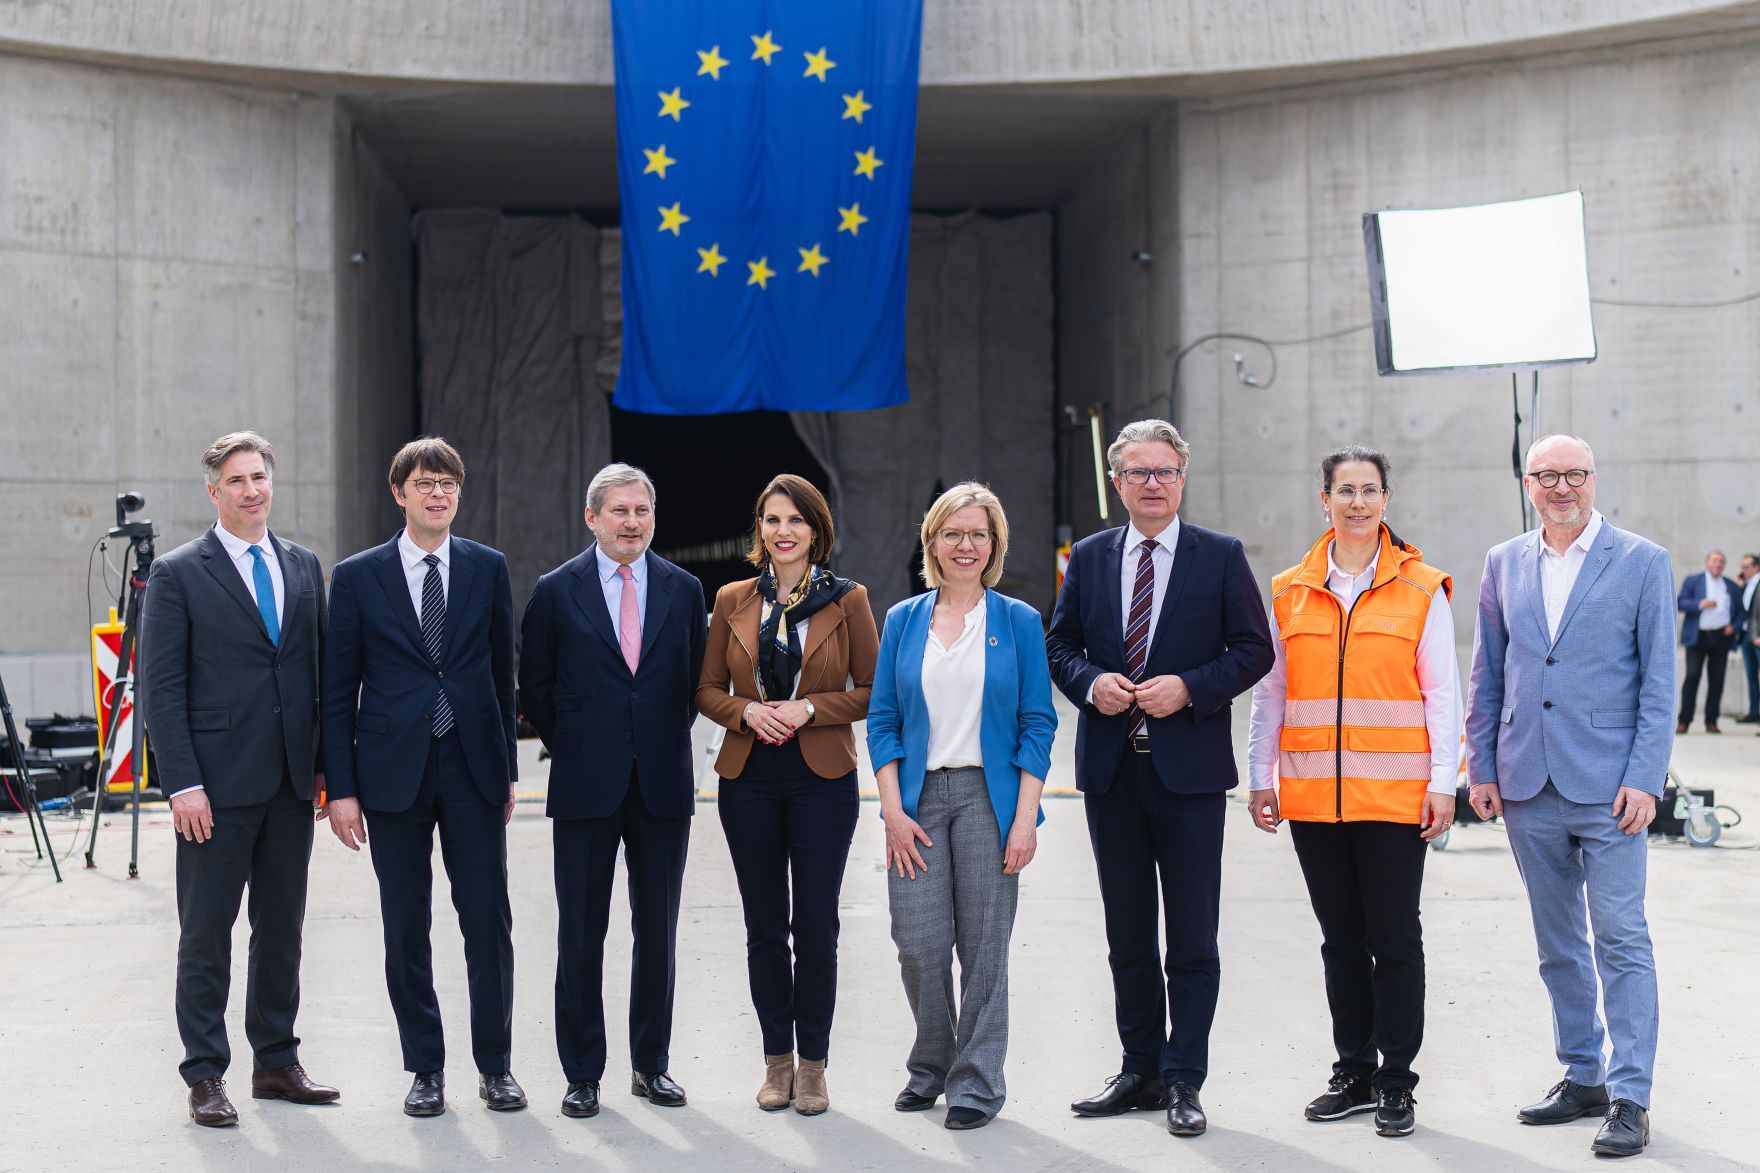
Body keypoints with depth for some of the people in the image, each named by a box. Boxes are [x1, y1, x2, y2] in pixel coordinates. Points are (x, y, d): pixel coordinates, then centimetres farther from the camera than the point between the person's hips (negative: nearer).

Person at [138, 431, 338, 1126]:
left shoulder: (304, 567, 11)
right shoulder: (177, 574, -3)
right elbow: (160, 689, -7)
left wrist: (322, 763, 7)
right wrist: (183, 785, -13)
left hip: (291, 784, 5)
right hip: (217, 785, -5)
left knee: (282, 929, 12)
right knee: (206, 933, 2)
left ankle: (276, 1062, 22)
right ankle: (205, 1077, 11)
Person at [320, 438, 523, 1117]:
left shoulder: (488, 569, 6)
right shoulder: (357, 577, 2)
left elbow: (502, 674, 10)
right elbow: (338, 692, 2)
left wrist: (507, 770, 8)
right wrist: (341, 788, -2)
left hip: (473, 769, 1)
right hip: (394, 773, -1)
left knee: (489, 920, 1)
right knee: (406, 928, 5)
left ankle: (495, 1064, 14)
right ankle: (425, 1068, 18)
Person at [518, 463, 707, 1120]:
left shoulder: (684, 590, 6)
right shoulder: (556, 592, 1)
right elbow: (534, 687, 7)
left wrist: (668, 743, 8)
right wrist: (571, 750, 6)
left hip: (664, 787, 2)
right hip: (586, 787, -2)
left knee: (658, 930, 8)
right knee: (581, 934, 3)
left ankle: (651, 1064, 21)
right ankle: (582, 1073, 13)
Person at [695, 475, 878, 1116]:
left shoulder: (847, 599, 1)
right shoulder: (732, 600, 7)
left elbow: (873, 690, 1)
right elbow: (708, 688, 11)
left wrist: (810, 709, -13)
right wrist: (746, 711, -9)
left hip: (821, 779, -2)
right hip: (748, 779, 2)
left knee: (815, 925, 1)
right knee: (764, 927, 7)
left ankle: (812, 1063, 13)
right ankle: (777, 1060, 17)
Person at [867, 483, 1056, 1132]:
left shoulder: (1019, 622, 3)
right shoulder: (903, 621, 8)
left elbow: (1038, 724, 0)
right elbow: (882, 722, 7)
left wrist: (1025, 818, -8)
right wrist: (893, 811, -3)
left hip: (989, 797, -1)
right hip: (919, 797, 2)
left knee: (983, 943, 1)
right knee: (919, 942, -2)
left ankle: (977, 1079, 13)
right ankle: (930, 1065, 20)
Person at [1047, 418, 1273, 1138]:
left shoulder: (1221, 557, 1)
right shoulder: (1089, 557, 10)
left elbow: (1254, 648, -1)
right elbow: (1059, 644, 13)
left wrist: (1189, 688, -15)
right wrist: (1091, 682, -7)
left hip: (1188, 768, -3)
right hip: (1110, 769, 3)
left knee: (1192, 938, 0)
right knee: (1127, 935, 11)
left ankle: (1183, 1083, 7)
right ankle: (1140, 1072, 22)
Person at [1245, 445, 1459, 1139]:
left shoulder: (1421, 587, 1)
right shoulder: (1290, 592, 8)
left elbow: (1442, 693, 0)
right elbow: (1269, 692, 11)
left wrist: (1443, 784, -6)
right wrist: (1262, 779, 7)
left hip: (1394, 794, -3)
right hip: (1313, 796, 3)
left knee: (1394, 941, 2)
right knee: (1341, 939, 11)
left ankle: (1396, 1081, 12)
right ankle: (1354, 1074, 22)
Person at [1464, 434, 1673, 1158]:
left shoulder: (1642, 562, -1)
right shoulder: (1504, 563, 9)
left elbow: (1659, 681, -3)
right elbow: (1487, 675, 13)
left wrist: (1644, 778, -10)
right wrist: (1482, 768, 7)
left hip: (1609, 789, -4)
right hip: (1528, 787, 4)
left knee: (1621, 941, -4)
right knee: (1558, 943, 12)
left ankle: (1630, 1098, 2)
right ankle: (1583, 1078, 23)